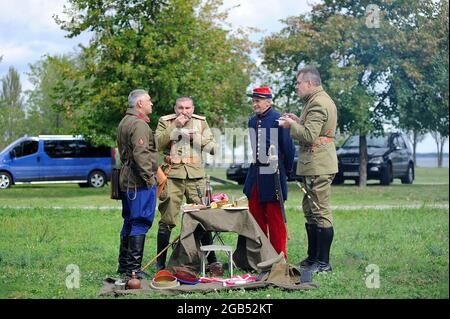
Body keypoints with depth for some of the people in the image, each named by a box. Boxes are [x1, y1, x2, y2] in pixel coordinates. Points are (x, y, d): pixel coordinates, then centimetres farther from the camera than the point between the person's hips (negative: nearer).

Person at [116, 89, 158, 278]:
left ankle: (124, 263, 23)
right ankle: (133, 267, -8)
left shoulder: (124, 123, 19)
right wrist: (148, 177, -17)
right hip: (140, 182, -11)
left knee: (129, 222, 16)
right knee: (141, 223, -8)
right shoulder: (139, 124, -15)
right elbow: (140, 154, -23)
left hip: (126, 180, 11)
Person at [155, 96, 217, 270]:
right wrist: (174, 126, -14)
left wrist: (198, 138, -8)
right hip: (172, 175, -2)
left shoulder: (200, 122, 12)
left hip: (195, 176, 2)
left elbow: (212, 147, 10)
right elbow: (157, 143, -9)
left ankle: (211, 259, 10)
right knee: (167, 220, -2)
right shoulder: (165, 122, 5)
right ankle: (160, 261, 6)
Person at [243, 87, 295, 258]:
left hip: (272, 176, -7)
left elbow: (288, 147, -6)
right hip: (255, 175, 7)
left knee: (275, 218, -1)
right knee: (256, 217, 12)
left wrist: (287, 170, 3)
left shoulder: (278, 120, -11)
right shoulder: (252, 121, 12)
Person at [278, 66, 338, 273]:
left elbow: (309, 136, -24)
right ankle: (312, 258, 25)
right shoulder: (320, 100, 18)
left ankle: (324, 263, -4)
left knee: (321, 213, -7)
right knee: (310, 210, 17)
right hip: (314, 165, 12)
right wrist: (298, 121, 13)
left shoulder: (318, 103, -17)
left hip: (318, 167, -12)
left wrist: (292, 125, -9)